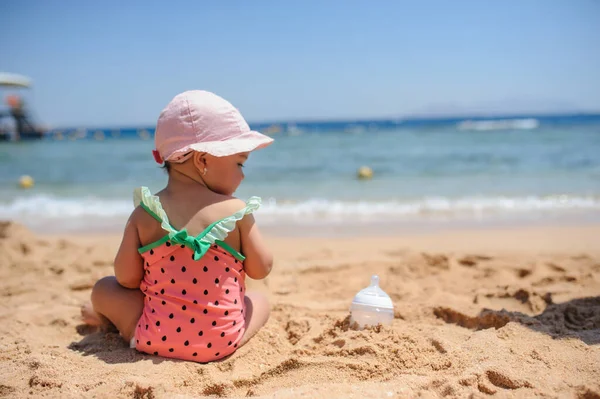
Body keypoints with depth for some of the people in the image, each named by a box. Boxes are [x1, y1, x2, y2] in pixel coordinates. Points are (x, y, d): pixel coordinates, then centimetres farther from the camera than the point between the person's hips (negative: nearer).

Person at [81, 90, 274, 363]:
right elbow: (261, 269, 0)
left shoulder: (144, 214, -6)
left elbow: (127, 279, -4)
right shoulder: (237, 212, -9)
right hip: (223, 342, 0)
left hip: (154, 339, 1)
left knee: (104, 288, 22)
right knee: (260, 301, 29)